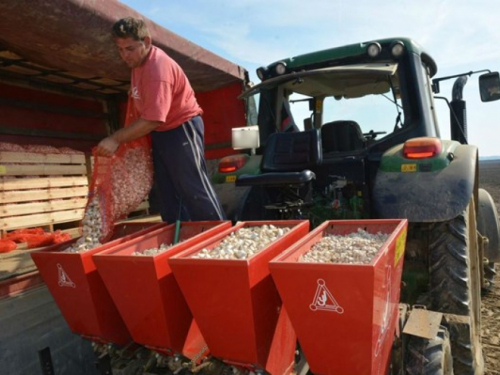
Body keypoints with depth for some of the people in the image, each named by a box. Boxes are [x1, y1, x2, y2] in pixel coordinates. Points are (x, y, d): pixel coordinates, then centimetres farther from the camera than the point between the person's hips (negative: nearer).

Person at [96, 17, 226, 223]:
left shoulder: (158, 68, -24)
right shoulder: (138, 62, 6)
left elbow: (152, 120, -29)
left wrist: (116, 139, -25)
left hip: (182, 128, -10)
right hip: (161, 133, 10)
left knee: (195, 190, -7)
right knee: (168, 195, 12)